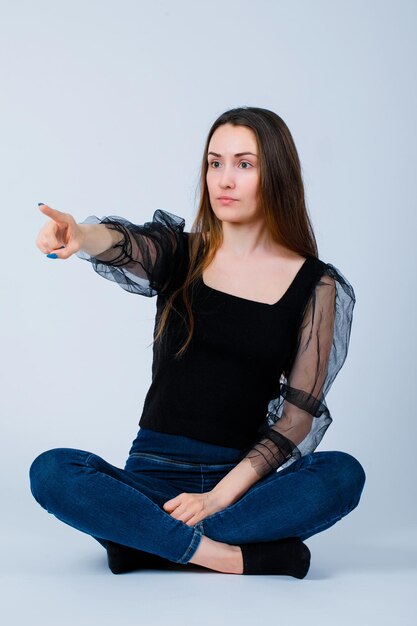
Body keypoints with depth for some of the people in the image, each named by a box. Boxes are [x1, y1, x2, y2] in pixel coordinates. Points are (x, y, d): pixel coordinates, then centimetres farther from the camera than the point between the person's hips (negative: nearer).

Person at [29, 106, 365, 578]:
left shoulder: (315, 285, 1)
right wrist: (77, 234, -44)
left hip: (245, 479, 0)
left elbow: (299, 413, -5)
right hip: (155, 473, 1)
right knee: (51, 472, -26)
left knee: (343, 475, -30)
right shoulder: (178, 254, 5)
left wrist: (219, 496, -16)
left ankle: (150, 540, -23)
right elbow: (124, 245, -20)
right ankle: (240, 557, -26)